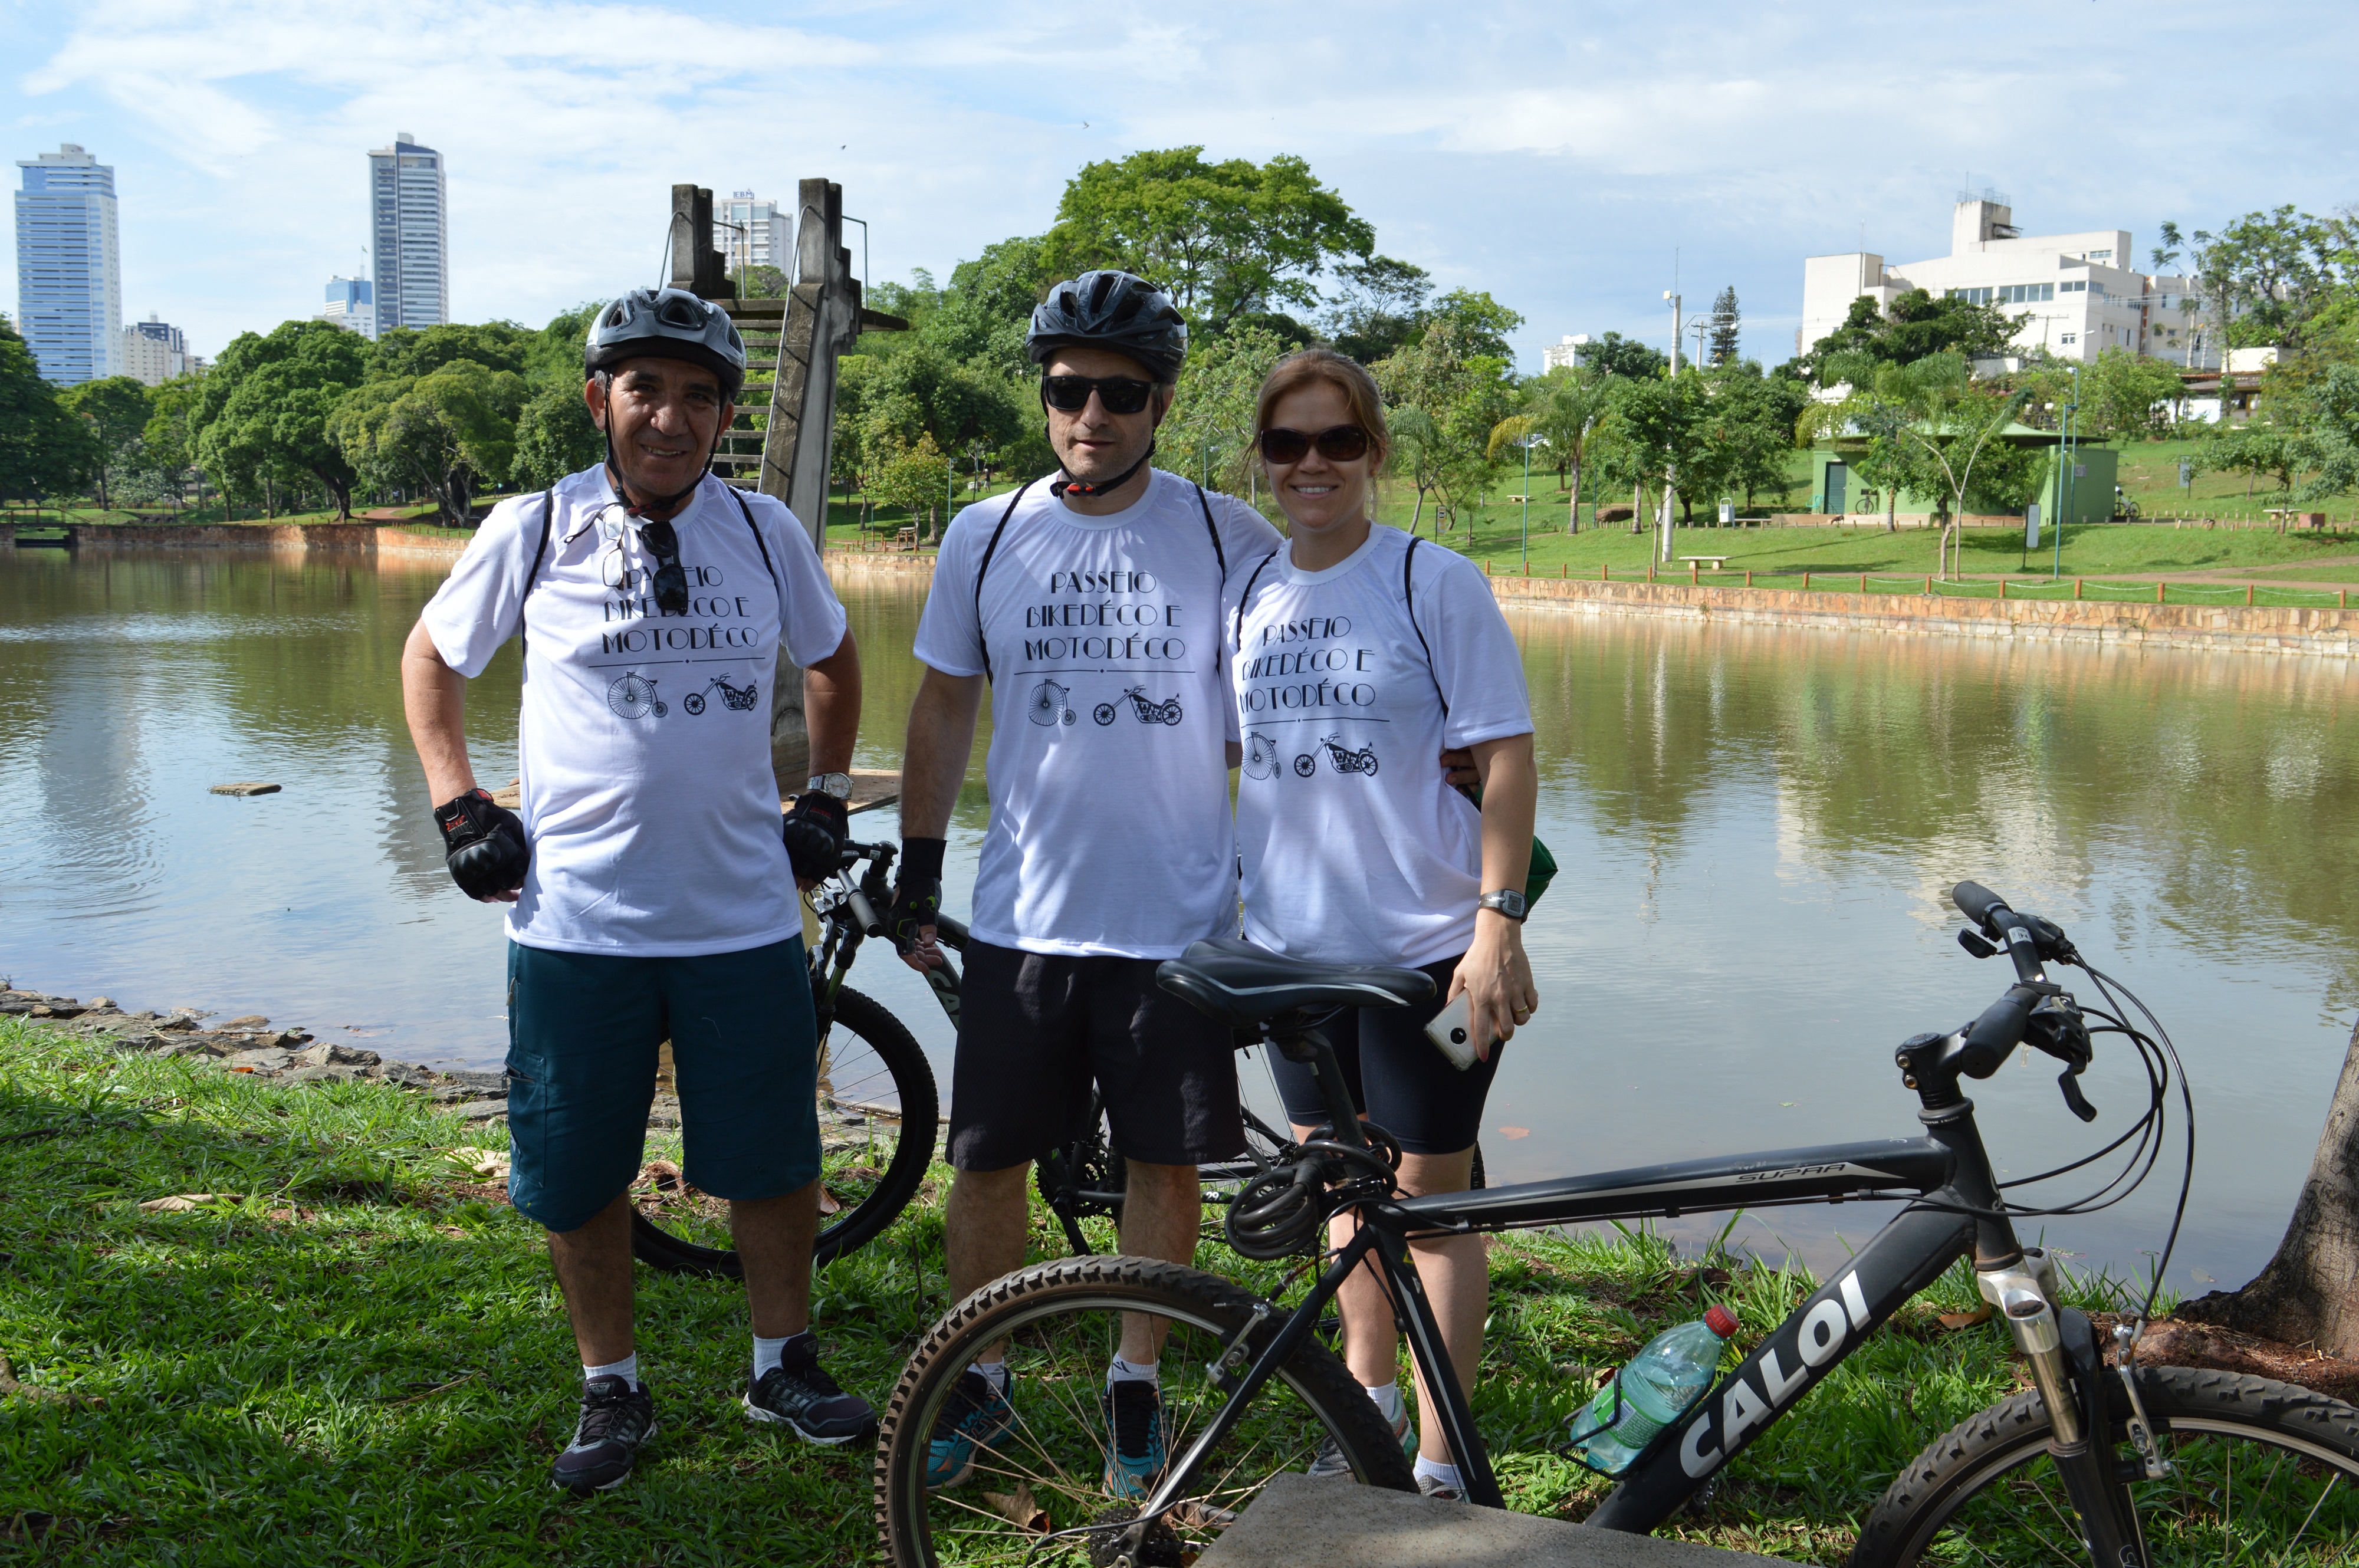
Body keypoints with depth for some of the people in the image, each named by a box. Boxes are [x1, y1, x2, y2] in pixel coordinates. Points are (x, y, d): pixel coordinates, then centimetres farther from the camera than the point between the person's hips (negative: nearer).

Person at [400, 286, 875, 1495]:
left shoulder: (766, 531, 2)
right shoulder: (535, 529, -3)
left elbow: (833, 659, 20)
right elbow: (430, 659, 11)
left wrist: (827, 798, 15)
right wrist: (458, 808, 3)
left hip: (744, 917, 1)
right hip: (574, 918, -1)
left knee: (775, 1164, 9)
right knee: (580, 1177, 9)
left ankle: (781, 1366, 31)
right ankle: (611, 1391, 29)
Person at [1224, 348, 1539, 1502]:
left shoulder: (1435, 582, -7)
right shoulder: (1247, 593, 7)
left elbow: (1506, 756, -10)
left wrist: (1498, 921, -17)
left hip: (1426, 947, -5)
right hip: (1294, 948, 5)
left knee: (1430, 1199, 4)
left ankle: (1440, 1464, 17)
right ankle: (1370, 1401, 36)